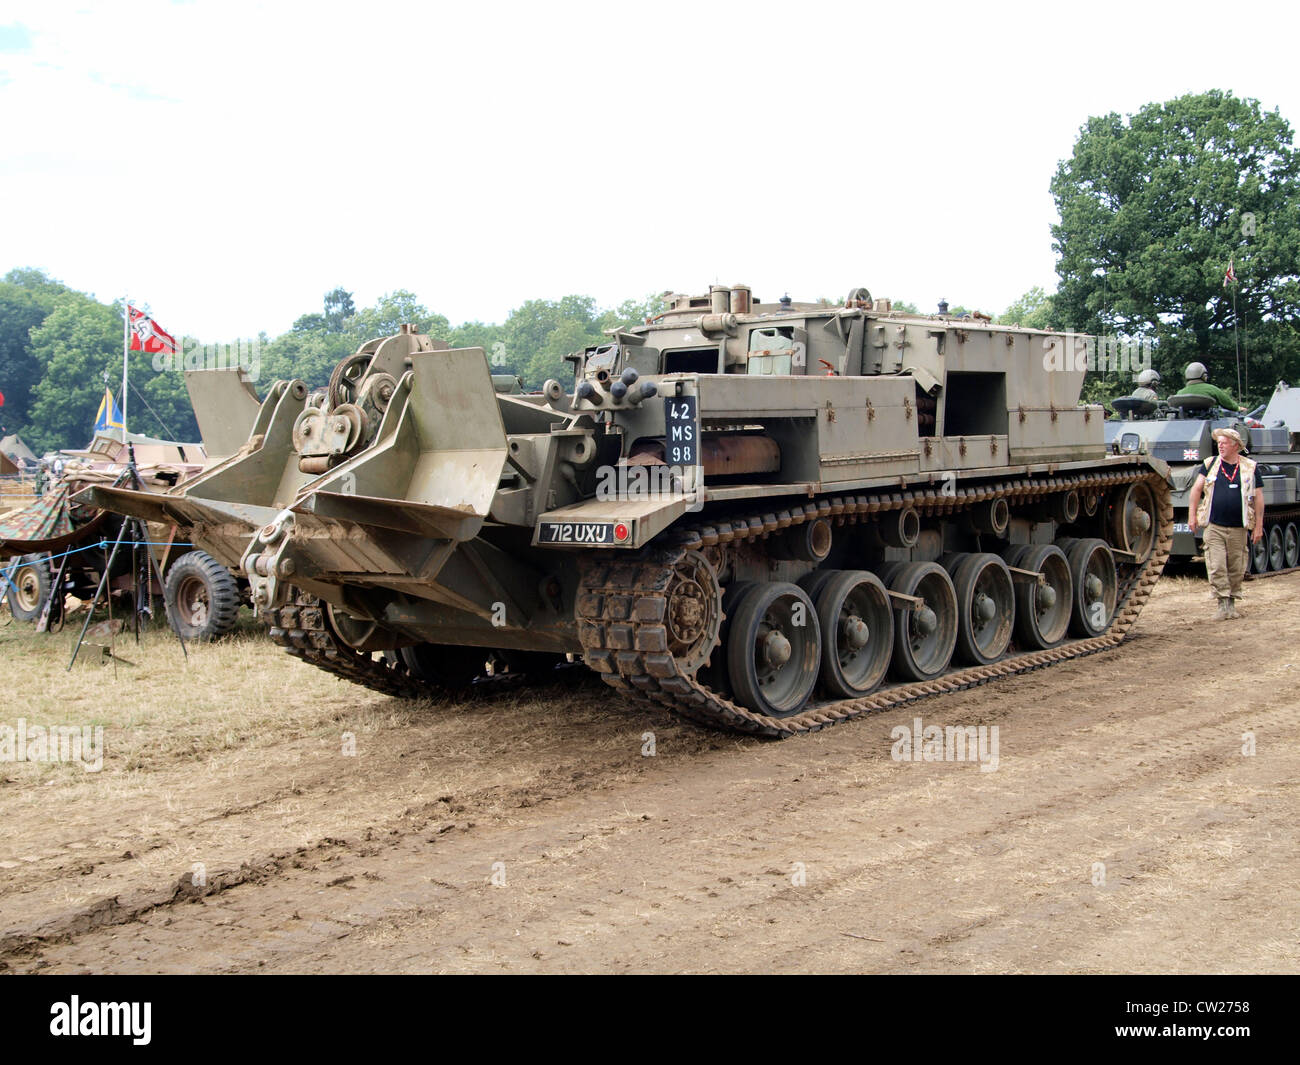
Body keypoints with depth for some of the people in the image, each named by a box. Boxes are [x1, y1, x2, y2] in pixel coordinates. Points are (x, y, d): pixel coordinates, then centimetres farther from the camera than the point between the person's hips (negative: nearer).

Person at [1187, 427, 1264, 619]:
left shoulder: (1249, 468, 4)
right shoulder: (1210, 464, 5)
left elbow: (1258, 498, 6)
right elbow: (1196, 489, 6)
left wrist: (1258, 526, 2)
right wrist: (1192, 515, -3)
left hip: (1238, 528, 0)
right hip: (1214, 526, 0)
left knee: (1236, 569, 6)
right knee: (1216, 567, -9)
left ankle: (1232, 603, 19)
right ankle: (1223, 605, -5)